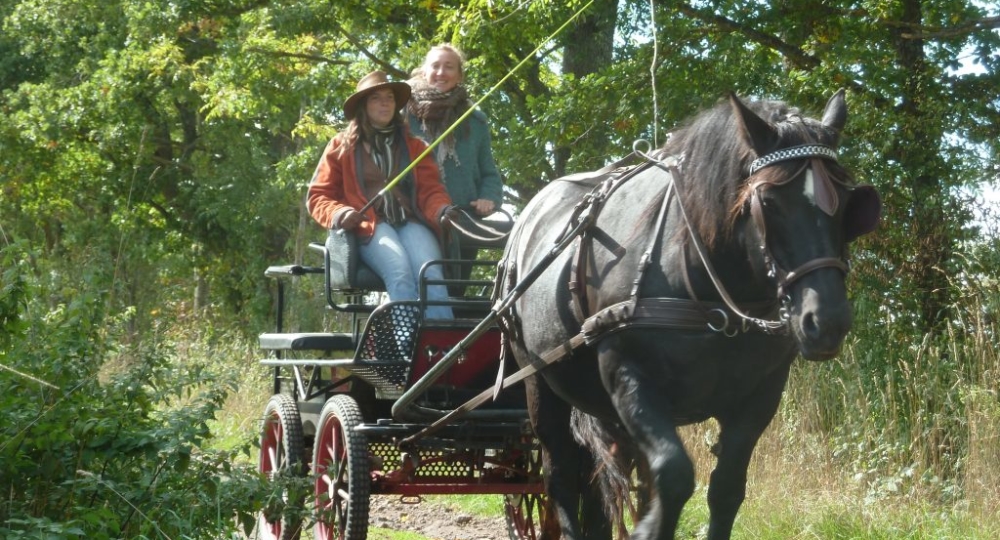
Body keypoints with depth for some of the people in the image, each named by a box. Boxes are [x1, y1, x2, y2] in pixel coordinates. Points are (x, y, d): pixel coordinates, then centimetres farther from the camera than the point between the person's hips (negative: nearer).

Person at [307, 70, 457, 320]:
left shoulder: (414, 146, 25)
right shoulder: (342, 146, 17)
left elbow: (430, 189, 15)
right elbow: (318, 196, 14)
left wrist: (442, 210, -10)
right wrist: (340, 214, -9)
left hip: (411, 223, 2)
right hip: (369, 226, -2)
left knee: (431, 274, -32)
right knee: (400, 272, -36)